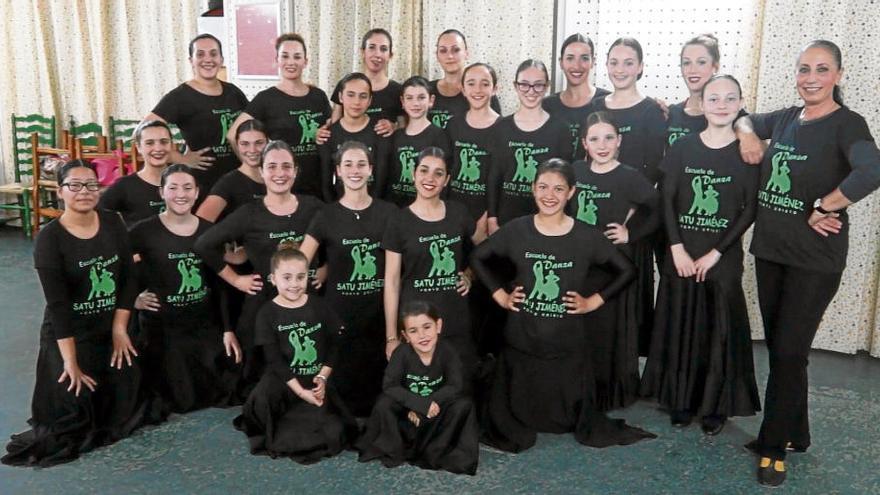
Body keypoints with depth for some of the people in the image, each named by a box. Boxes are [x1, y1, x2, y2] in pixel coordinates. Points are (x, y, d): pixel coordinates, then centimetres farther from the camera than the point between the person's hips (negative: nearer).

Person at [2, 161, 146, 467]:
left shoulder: (113, 223, -3)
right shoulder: (49, 238, -15)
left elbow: (128, 278, -1)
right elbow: (57, 303, -18)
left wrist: (120, 329, -8)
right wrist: (70, 359, -20)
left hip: (112, 328, 4)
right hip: (68, 333, -4)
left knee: (126, 394, 5)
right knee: (75, 403, -5)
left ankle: (109, 423, 37)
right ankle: (69, 435, 27)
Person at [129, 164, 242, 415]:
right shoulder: (143, 232, -12)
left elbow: (219, 285, 3)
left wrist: (227, 329, 1)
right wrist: (132, 298, -12)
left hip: (206, 327, 4)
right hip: (161, 329, -3)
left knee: (224, 390, 11)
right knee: (177, 400, 5)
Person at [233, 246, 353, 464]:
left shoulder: (318, 306, 1)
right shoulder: (267, 313, -7)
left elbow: (334, 345, 4)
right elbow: (274, 359, -11)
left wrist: (322, 377, -11)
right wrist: (299, 391, -19)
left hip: (316, 381, 2)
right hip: (283, 380, -2)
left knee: (334, 435, -13)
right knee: (262, 402, -34)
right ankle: (273, 435, 3)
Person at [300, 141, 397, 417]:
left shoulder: (388, 213, 3)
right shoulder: (326, 216, -1)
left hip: (380, 312, 1)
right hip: (339, 313, -1)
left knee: (376, 379, 6)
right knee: (343, 381, 4)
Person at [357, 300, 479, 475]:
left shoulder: (447, 351, -17)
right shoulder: (401, 353, -19)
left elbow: (456, 387, -23)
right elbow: (389, 386, -26)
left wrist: (419, 408, -30)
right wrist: (422, 404, -37)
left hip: (437, 413, 1)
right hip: (407, 411, 0)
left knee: (463, 405, -26)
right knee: (384, 405, -28)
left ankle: (435, 452, -11)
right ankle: (393, 451, -4)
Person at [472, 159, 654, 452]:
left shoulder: (586, 237, -6)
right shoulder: (517, 230, -5)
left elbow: (626, 271, 4)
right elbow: (478, 258, 8)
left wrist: (593, 301, -2)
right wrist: (500, 295, 1)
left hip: (567, 343, 0)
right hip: (521, 340, 0)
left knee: (569, 413, 13)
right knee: (517, 409, 11)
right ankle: (513, 428, 42)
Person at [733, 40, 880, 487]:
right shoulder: (784, 119, 8)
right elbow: (745, 120, 28)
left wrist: (821, 207, -21)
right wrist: (747, 138, 6)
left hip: (815, 259, -6)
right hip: (770, 250, 6)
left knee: (788, 352, -1)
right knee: (778, 348, 14)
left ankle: (774, 446, 14)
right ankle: (794, 433, 31)